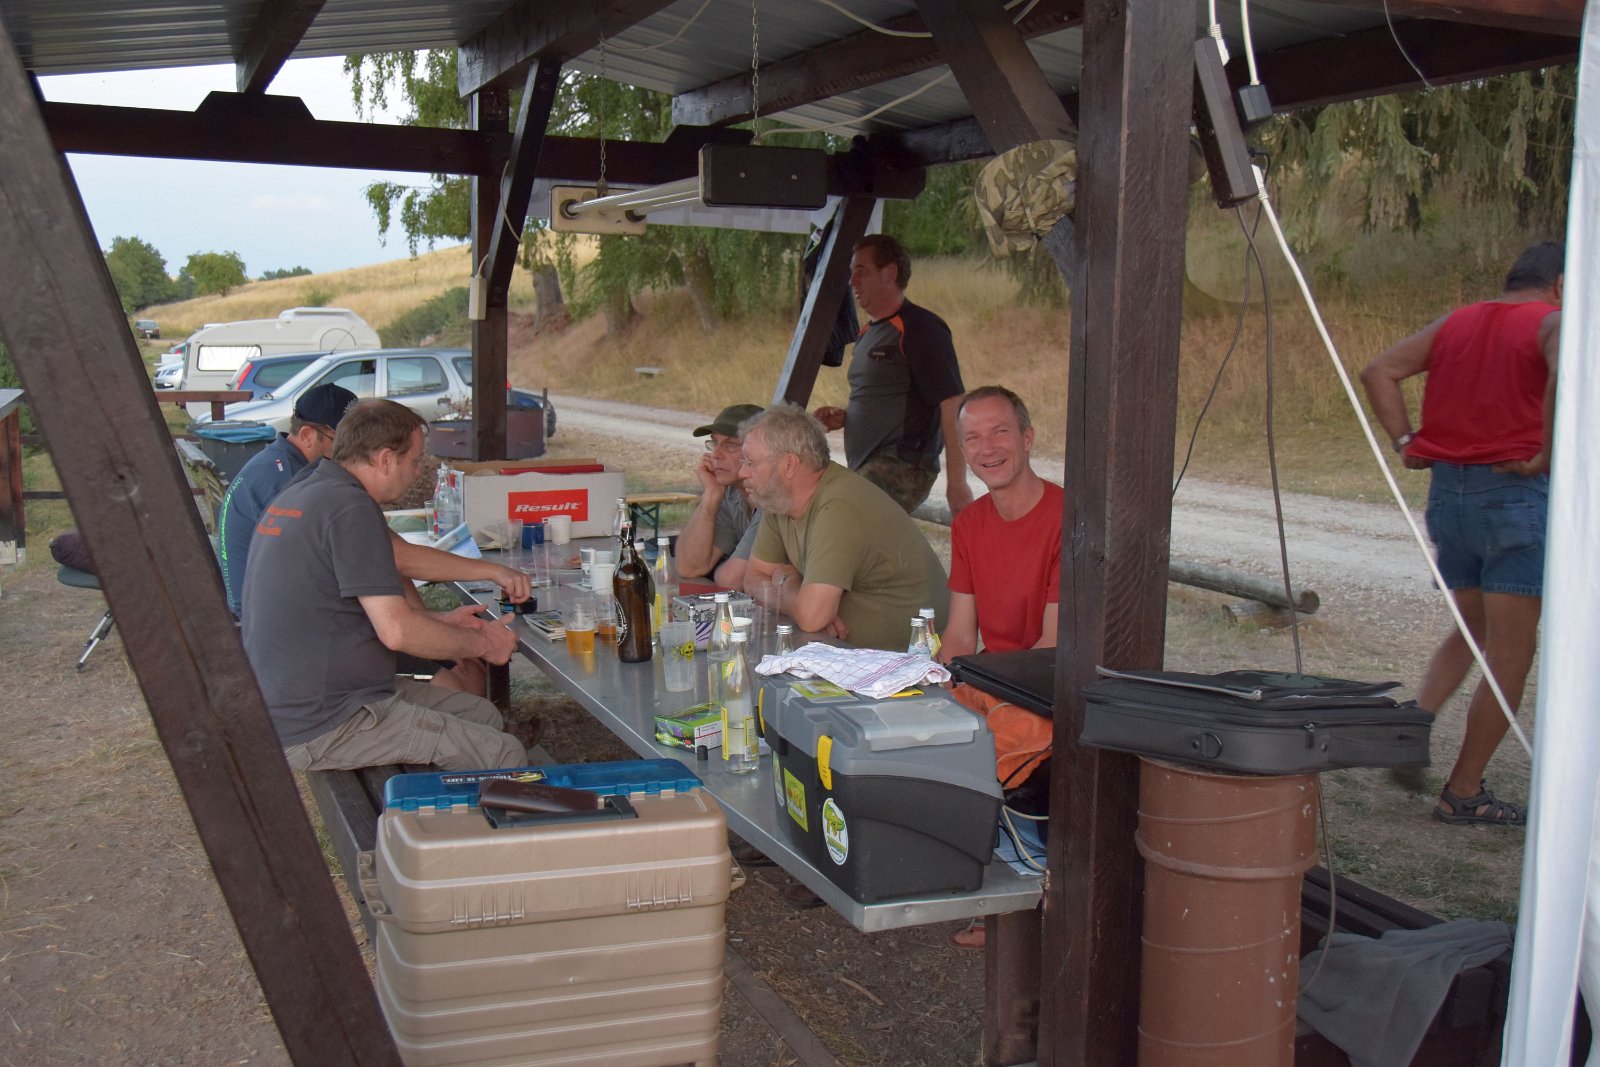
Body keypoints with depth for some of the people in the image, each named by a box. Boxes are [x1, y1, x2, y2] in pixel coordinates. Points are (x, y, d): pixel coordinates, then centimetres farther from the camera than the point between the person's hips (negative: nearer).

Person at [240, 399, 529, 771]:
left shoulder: (297, 494, 13)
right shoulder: (351, 507, -19)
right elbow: (397, 631, -23)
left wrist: (440, 621, 18)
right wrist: (483, 644, -7)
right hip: (318, 728, -11)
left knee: (484, 714, 15)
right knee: (506, 754, -14)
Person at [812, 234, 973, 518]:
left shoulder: (920, 329, -10)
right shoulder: (869, 333, 20)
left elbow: (953, 406, -16)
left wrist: (956, 484, -21)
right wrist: (843, 418, 10)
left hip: (901, 470, -9)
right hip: (865, 471, 9)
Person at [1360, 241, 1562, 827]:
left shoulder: (1455, 322, 13)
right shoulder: (1552, 320, -5)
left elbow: (1379, 371, 9)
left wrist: (1406, 440, 5)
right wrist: (1545, 456, -19)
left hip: (1447, 488, 6)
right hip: (1516, 493, -6)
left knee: (1471, 633, 23)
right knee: (1510, 652, 4)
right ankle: (1464, 793, 8)